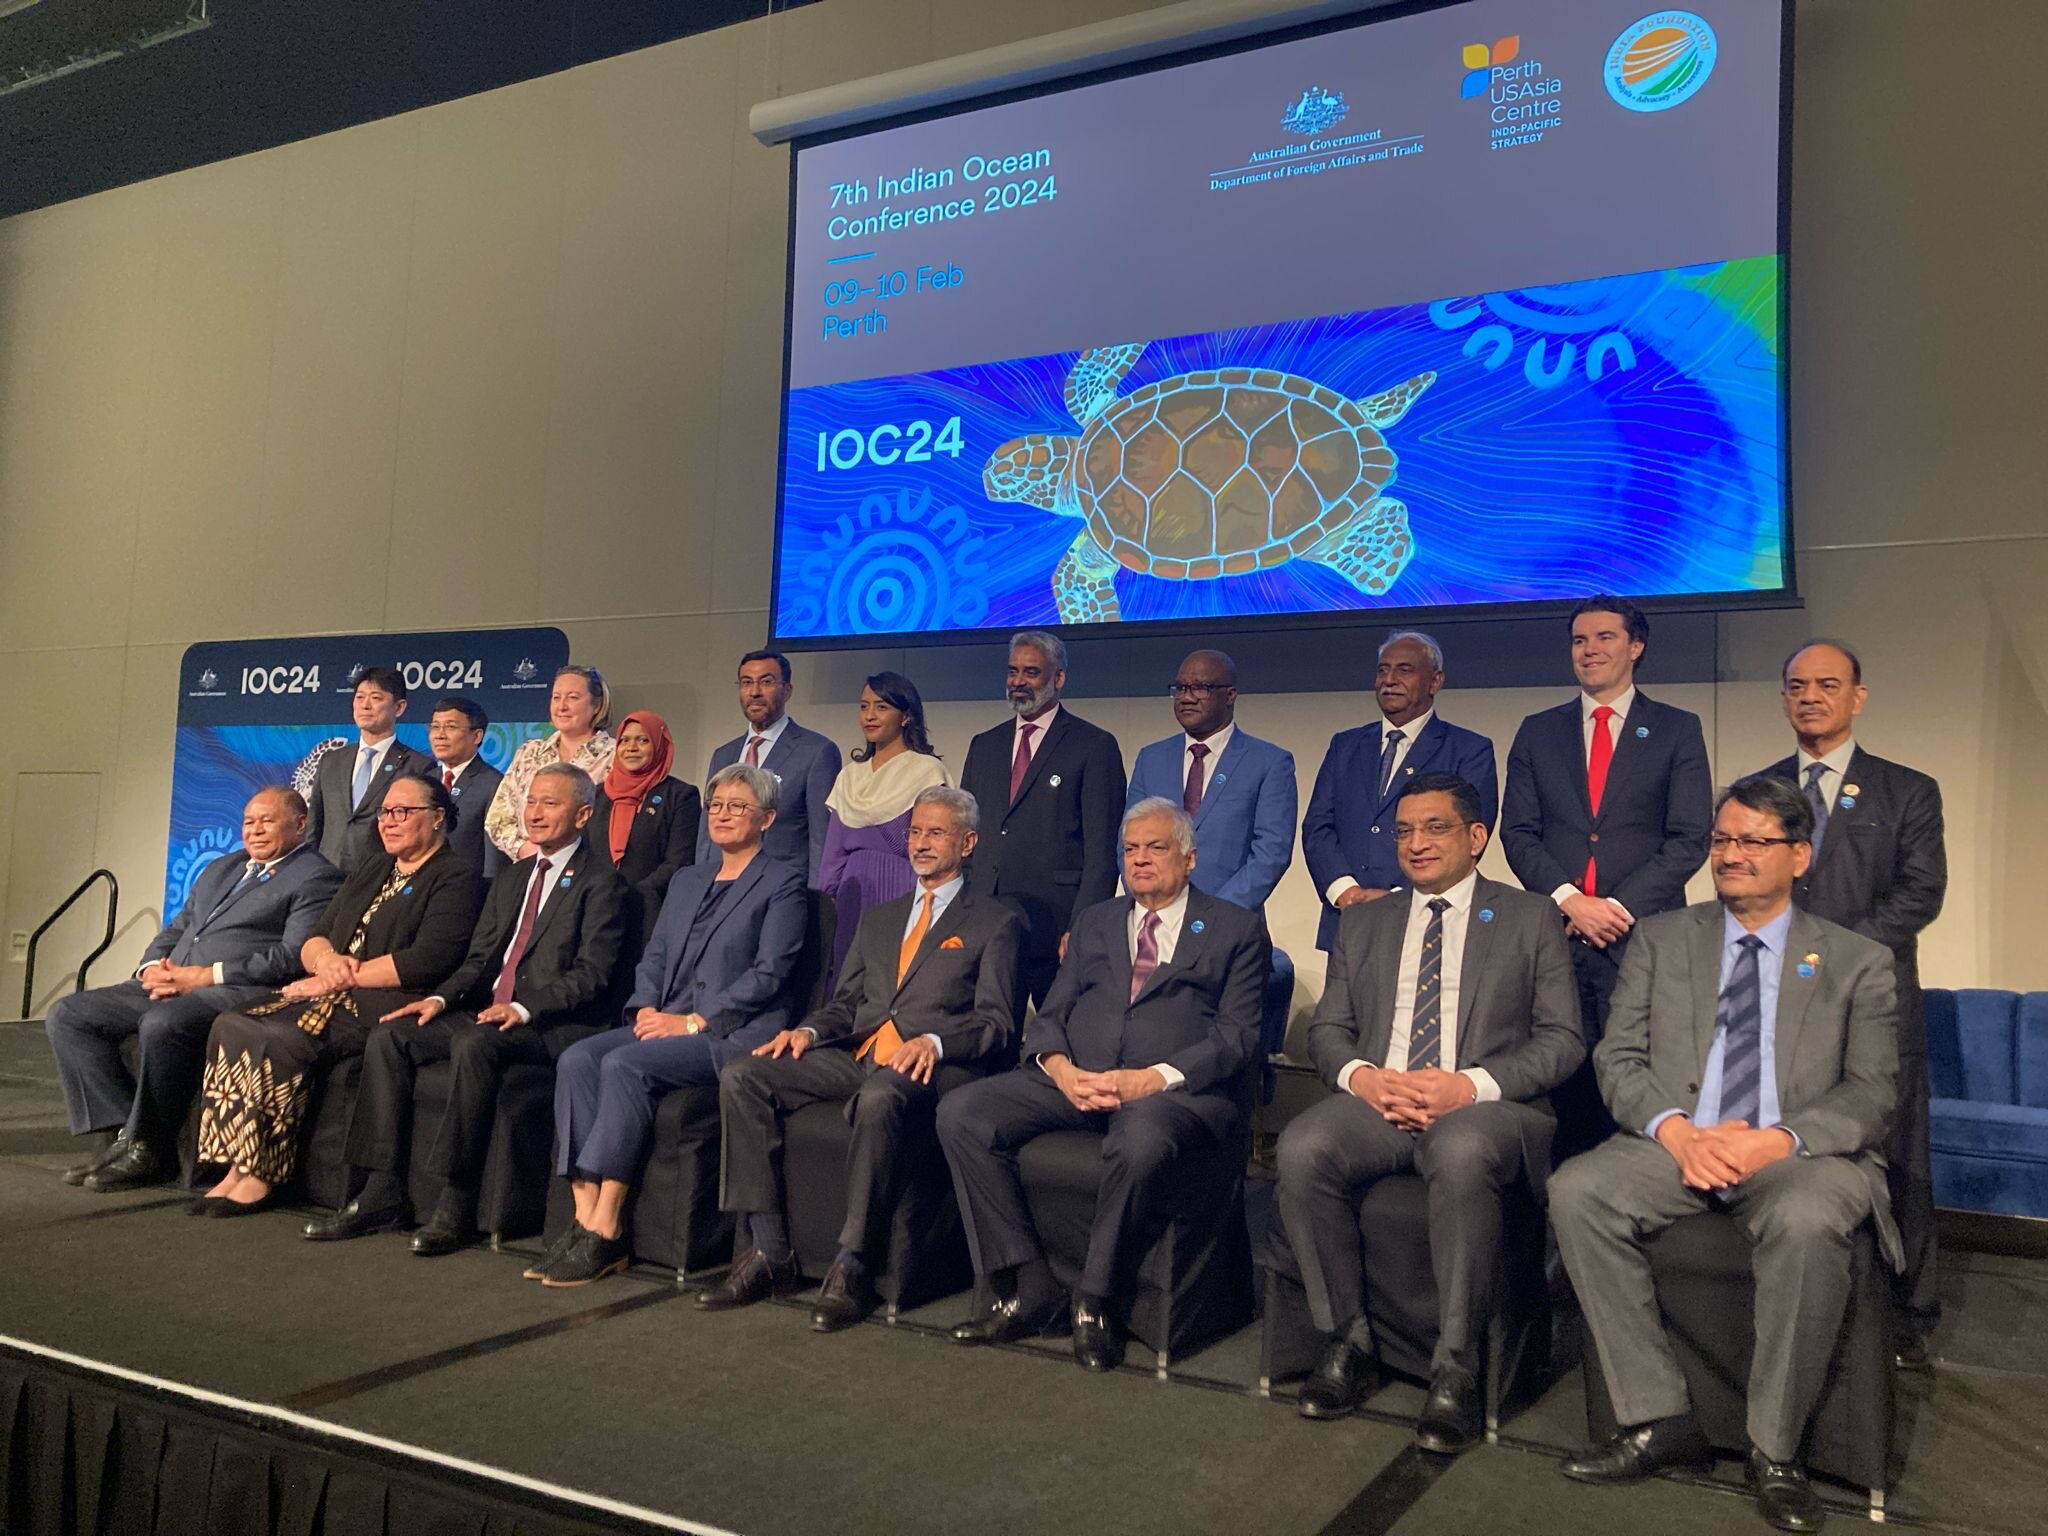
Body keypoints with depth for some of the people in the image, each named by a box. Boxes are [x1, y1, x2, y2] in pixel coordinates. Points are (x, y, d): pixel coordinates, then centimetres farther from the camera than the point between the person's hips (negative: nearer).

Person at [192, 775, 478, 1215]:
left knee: (279, 1043, -27)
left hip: (384, 1004, -8)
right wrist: (326, 959, -6)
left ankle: (261, 1177, -15)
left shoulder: (453, 878, -3)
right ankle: (238, 1167, -14)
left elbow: (427, 961, -16)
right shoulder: (371, 870, 24)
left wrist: (342, 978, -13)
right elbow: (315, 938, 19)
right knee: (230, 1026, -13)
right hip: (330, 996, 8)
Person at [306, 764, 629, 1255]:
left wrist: (523, 1008, -24)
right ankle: (382, 1196, -8)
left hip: (555, 1026, -8)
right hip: (490, 1012, 8)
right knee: (390, 1035, -10)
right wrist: (441, 998, 0)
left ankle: (456, 1206, -26)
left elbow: (591, 975, -13)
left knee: (474, 1044, -34)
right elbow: (479, 958, 18)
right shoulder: (511, 878, 22)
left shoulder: (602, 883, -4)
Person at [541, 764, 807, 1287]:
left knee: (625, 1064, -30)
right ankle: (586, 1219, -23)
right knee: (576, 1059, -19)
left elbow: (769, 973, -9)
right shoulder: (686, 880, 23)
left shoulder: (782, 883, 0)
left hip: (735, 1033, -7)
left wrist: (694, 1020, -14)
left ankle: (607, 1232, -26)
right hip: (666, 1024, 7)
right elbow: (654, 956, 19)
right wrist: (646, 1009, -1)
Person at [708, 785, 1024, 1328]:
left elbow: (995, 1024, -2)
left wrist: (932, 1041, -20)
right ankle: (768, 1252, -13)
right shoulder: (878, 918, 28)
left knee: (879, 1097, -40)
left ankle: (851, 1267, -28)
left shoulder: (995, 924, 9)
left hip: (930, 1067, -6)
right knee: (741, 1077, -15)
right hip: (857, 1056, 6)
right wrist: (809, 1030, 1)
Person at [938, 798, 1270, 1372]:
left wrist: (1153, 1078, -17)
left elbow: (1236, 1037, -1)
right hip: (1075, 1079, 5)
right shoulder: (1094, 922, 24)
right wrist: (1059, 1067, -8)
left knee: (1141, 1140, -40)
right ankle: (1028, 1289, -11)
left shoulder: (1236, 928, 11)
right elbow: (1051, 1014, 17)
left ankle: (1096, 1303, -17)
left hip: (1175, 1088, -4)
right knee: (961, 1111, -18)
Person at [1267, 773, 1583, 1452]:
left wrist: (1471, 1084, -13)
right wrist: (1359, 1075, -7)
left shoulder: (1530, 918, 12)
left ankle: (1456, 1371, -23)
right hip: (1375, 1102, 3)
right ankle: (1348, 1340, -10)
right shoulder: (1363, 923, 22)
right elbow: (1327, 1030, 17)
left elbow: (1562, 1039, 3)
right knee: (1302, 1148, -29)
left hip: (1485, 1108, -3)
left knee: (1462, 1153, -38)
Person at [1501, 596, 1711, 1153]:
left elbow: (1689, 839, 0)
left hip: (1644, 938, -2)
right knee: (1562, 1088, 1)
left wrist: (1620, 907, -11)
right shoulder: (1538, 732, 15)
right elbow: (1517, 832, 7)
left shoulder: (1677, 730, 9)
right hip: (1556, 937, 2)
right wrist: (1568, 899, -8)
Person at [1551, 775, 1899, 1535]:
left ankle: (1775, 1451, -16)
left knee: (1807, 1222, -36)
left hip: (1800, 1154, -2)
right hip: (1677, 1144, 2)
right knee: (1576, 1191, -27)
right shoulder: (1660, 939, 14)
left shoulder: (1857, 961, 11)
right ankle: (1660, 1419, -15)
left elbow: (1872, 1091, 2)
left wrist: (1780, 1140, -17)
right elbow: (1619, 1058, 7)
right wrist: (1674, 1129, -14)